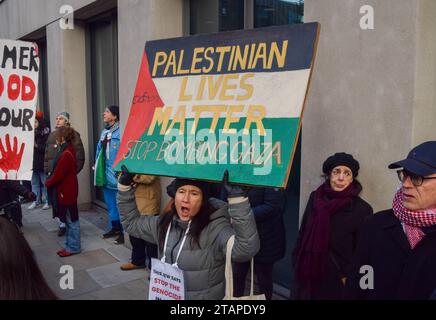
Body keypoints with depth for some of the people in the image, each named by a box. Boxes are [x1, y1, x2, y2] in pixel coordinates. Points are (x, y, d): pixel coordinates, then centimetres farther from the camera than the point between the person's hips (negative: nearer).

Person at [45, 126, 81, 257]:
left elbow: (58, 174, -19)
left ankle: (73, 247, 14)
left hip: (66, 192, -10)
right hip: (66, 190, 10)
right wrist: (50, 180, 5)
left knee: (71, 220, 2)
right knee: (69, 219, 17)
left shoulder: (66, 154, -23)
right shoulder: (68, 150, 8)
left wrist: (48, 183, -3)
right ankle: (70, 245, 27)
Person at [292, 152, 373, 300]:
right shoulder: (315, 197, 0)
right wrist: (296, 262, 7)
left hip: (336, 282, -4)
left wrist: (348, 277, -9)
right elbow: (302, 234, 7)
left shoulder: (362, 209, -12)